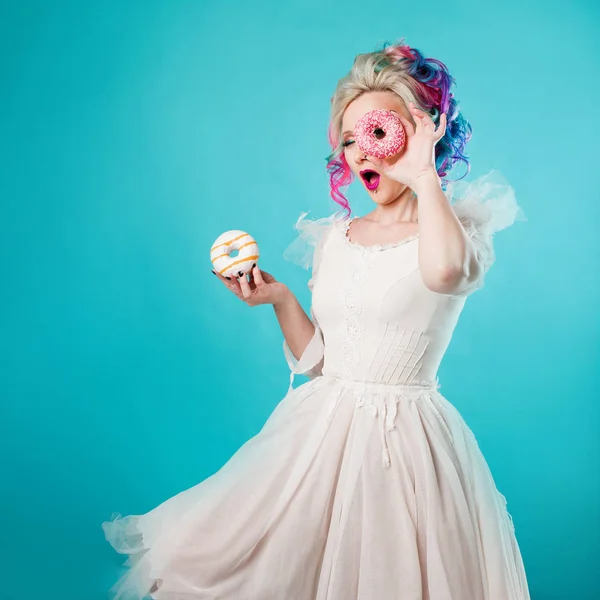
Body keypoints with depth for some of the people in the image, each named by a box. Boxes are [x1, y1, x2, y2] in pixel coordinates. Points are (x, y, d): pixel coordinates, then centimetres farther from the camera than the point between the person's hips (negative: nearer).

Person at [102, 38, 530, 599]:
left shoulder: (463, 224, -7)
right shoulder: (333, 237, 9)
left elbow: (445, 269, -36)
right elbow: (316, 359, 13)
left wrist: (425, 175, -22)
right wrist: (280, 299, -2)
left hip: (403, 441, -5)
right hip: (319, 430, 6)